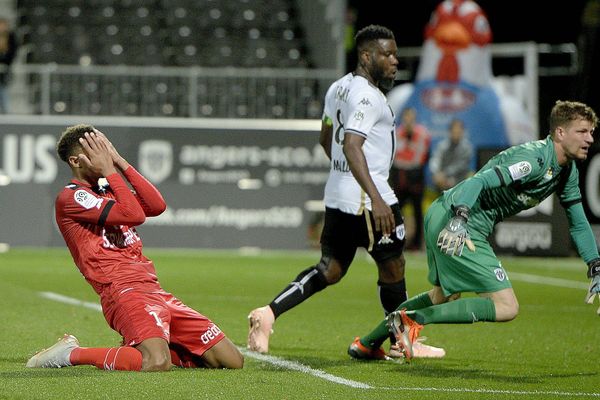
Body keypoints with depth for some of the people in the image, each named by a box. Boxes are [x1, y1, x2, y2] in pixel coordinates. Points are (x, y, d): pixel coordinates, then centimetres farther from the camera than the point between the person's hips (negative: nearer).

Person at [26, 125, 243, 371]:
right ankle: (71, 354, -10)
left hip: (154, 292, 9)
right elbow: (134, 215, -13)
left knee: (232, 360, 1)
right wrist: (109, 170, -4)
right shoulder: (71, 197, -2)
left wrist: (120, 163, 10)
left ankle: (141, 347, 16)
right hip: (124, 292, -9)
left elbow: (157, 206, 9)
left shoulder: (107, 192, 26)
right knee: (157, 364, -35)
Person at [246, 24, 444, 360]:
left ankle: (269, 313, -4)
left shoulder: (339, 89, 13)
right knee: (392, 266, 8)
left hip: (337, 194, 9)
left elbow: (326, 139, 25)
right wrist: (376, 199, -34)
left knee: (330, 270, 11)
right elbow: (351, 146, -28)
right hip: (367, 198, -9)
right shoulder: (368, 96, -17)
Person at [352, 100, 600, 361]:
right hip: (454, 223, -10)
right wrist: (459, 218, -45)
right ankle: (415, 319, -16)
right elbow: (480, 181, -30)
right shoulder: (534, 158, -19)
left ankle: (368, 342, 39)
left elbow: (578, 223, 21)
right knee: (506, 307, -12)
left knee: (444, 296, 31)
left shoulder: (568, 171, 11)